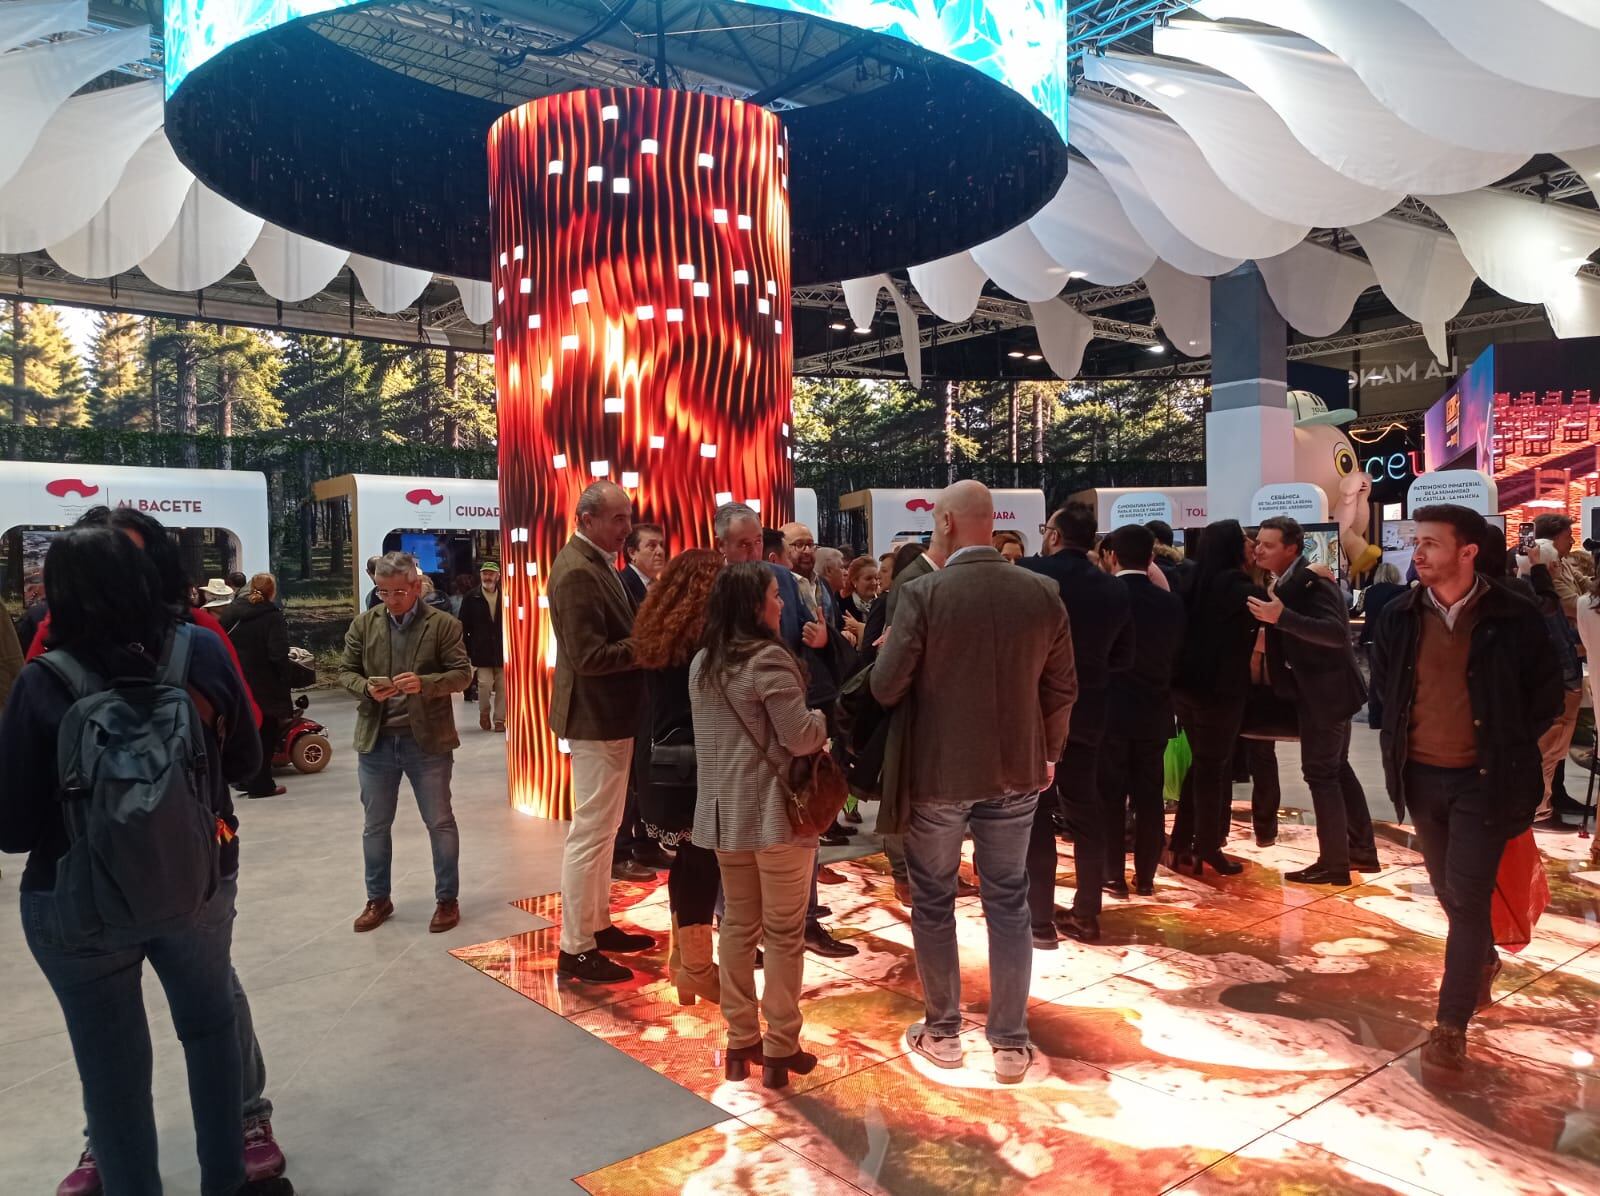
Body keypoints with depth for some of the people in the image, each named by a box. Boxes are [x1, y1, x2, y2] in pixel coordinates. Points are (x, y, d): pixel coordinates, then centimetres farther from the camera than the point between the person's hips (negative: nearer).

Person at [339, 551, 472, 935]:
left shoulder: (444, 624, -5)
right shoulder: (363, 623, 4)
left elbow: (462, 674, -7)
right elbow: (346, 671, 7)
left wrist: (425, 683, -24)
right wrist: (366, 688, -15)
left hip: (428, 740, -3)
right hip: (376, 740, 3)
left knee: (440, 823, 7)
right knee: (375, 825, 13)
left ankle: (447, 899, 20)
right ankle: (378, 899, 29)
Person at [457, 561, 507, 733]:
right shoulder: (471, 598, 1)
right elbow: (464, 627, 0)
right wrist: (466, 650, -4)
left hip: (502, 650, 1)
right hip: (481, 651, -1)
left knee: (502, 685, 2)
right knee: (485, 683, -7)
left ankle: (499, 719, 14)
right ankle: (484, 712, 20)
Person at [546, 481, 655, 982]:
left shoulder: (596, 562, 11)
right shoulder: (577, 571, -20)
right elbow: (589, 656, -26)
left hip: (609, 715, 11)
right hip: (597, 718, -11)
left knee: (602, 828, 19)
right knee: (590, 833, -2)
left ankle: (598, 924, 33)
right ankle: (576, 949, 9)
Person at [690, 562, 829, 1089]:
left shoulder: (701, 663, 9)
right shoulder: (768, 658, -16)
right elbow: (801, 738, -19)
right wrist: (826, 717, 0)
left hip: (725, 812, 7)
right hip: (775, 813, -7)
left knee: (737, 925, 15)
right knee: (783, 933, 4)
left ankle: (740, 1041, 23)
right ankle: (780, 1049, 12)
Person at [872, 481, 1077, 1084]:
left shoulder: (923, 593, -16)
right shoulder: (1042, 592, -4)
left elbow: (886, 688, -15)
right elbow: (1062, 688, 2)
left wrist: (886, 649, 6)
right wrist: (1047, 753, 16)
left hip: (938, 770, -3)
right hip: (1015, 770, 3)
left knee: (932, 900, 14)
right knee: (1008, 902, 13)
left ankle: (942, 1031, 25)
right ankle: (1010, 1041, 20)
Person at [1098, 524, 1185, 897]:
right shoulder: (1171, 603, -1)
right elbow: (1177, 657, 7)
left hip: (1109, 711, -3)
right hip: (1155, 713, 3)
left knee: (1110, 797, 6)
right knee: (1149, 797, 10)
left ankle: (1113, 875, 9)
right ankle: (1145, 876, 16)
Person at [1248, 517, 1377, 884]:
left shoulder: (1311, 582, -21)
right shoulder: (1284, 583, 7)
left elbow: (1336, 632, -34)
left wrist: (1282, 617, -41)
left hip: (1326, 691, -10)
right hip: (1319, 689, 10)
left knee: (1320, 772, -4)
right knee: (1337, 768, 18)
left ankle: (1333, 863, 5)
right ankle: (1362, 850, 30)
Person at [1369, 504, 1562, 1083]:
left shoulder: (1514, 617, -11)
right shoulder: (1399, 616, -2)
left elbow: (1546, 696, 0)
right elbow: (1383, 687, 14)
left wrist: (1509, 749, 0)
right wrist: (1398, 743, 8)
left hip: (1483, 779, -4)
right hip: (1421, 776, 4)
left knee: (1468, 898, -6)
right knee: (1450, 892, 18)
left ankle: (1451, 1029, 1)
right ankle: (1483, 961, 47)